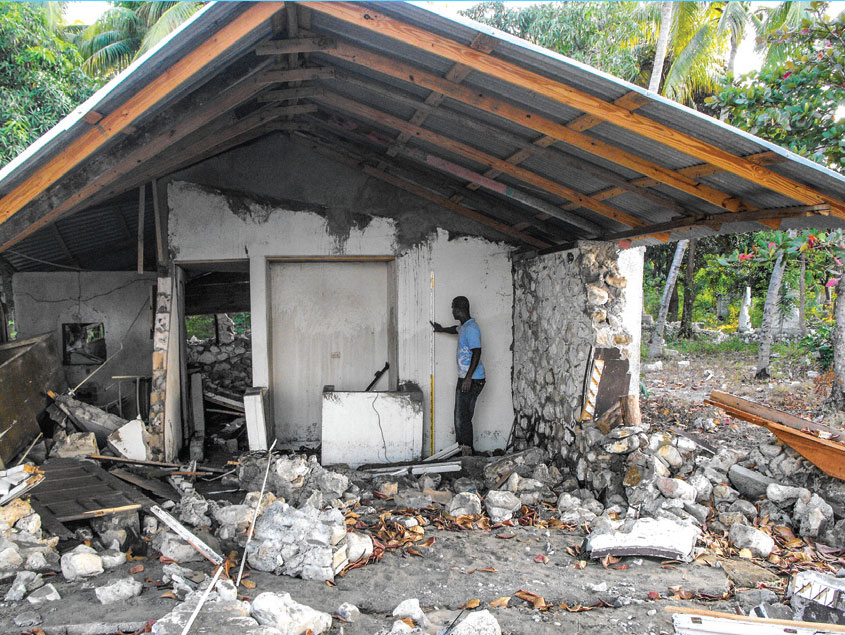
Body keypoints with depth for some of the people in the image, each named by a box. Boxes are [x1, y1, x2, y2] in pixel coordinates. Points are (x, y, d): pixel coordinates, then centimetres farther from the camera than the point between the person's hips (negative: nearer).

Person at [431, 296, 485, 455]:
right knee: (460, 417, 10)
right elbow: (457, 330, 42)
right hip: (464, 378, 10)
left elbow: (477, 353, -23)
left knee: (463, 418, -9)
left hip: (472, 380, -10)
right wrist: (442, 329, 56)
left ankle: (467, 450, -2)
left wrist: (468, 378, -26)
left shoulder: (471, 328, -16)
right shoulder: (464, 327, 16)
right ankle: (463, 448, 16)